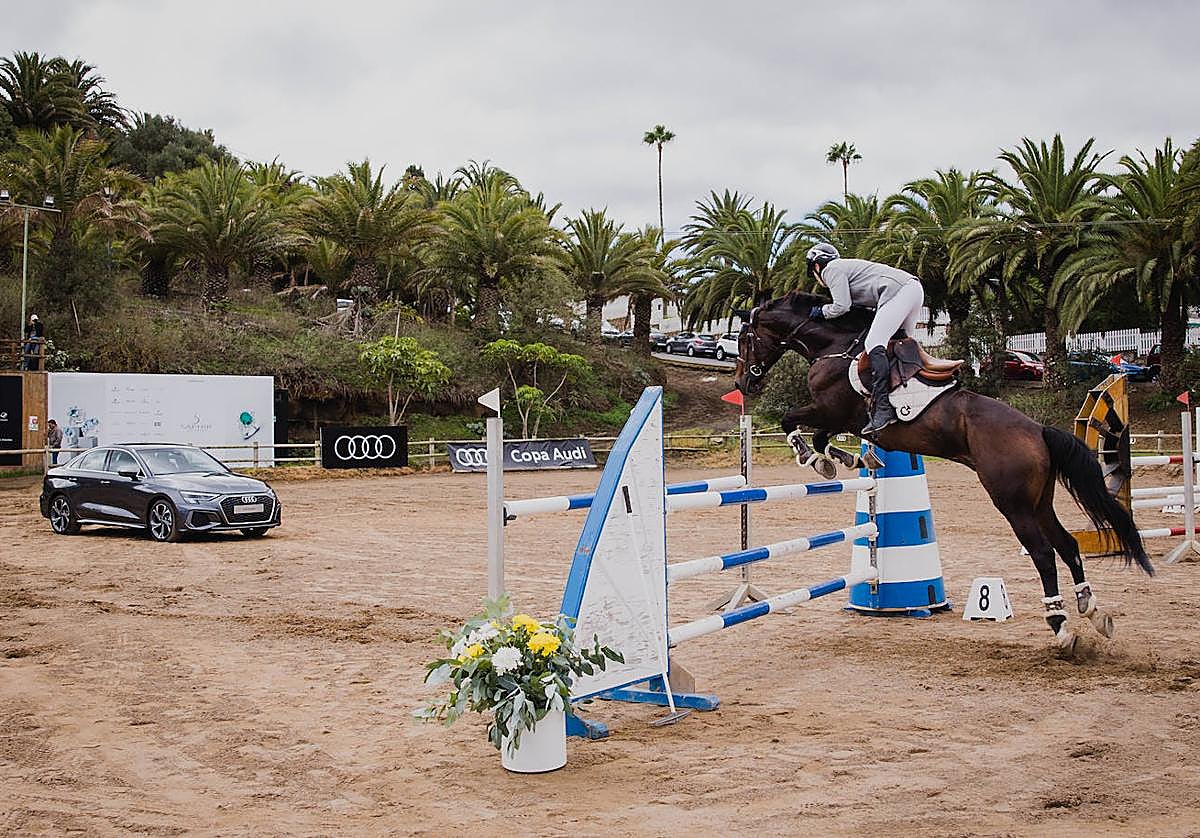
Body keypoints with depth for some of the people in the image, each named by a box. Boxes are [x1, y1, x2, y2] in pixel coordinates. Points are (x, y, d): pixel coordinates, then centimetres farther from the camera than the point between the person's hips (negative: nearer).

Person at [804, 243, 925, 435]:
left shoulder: (831, 269, 4)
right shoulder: (846, 267, 33)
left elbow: (841, 307, -6)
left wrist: (820, 311, 10)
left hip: (898, 292, -11)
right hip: (915, 288, 11)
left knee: (874, 344, -18)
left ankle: (883, 409, -29)